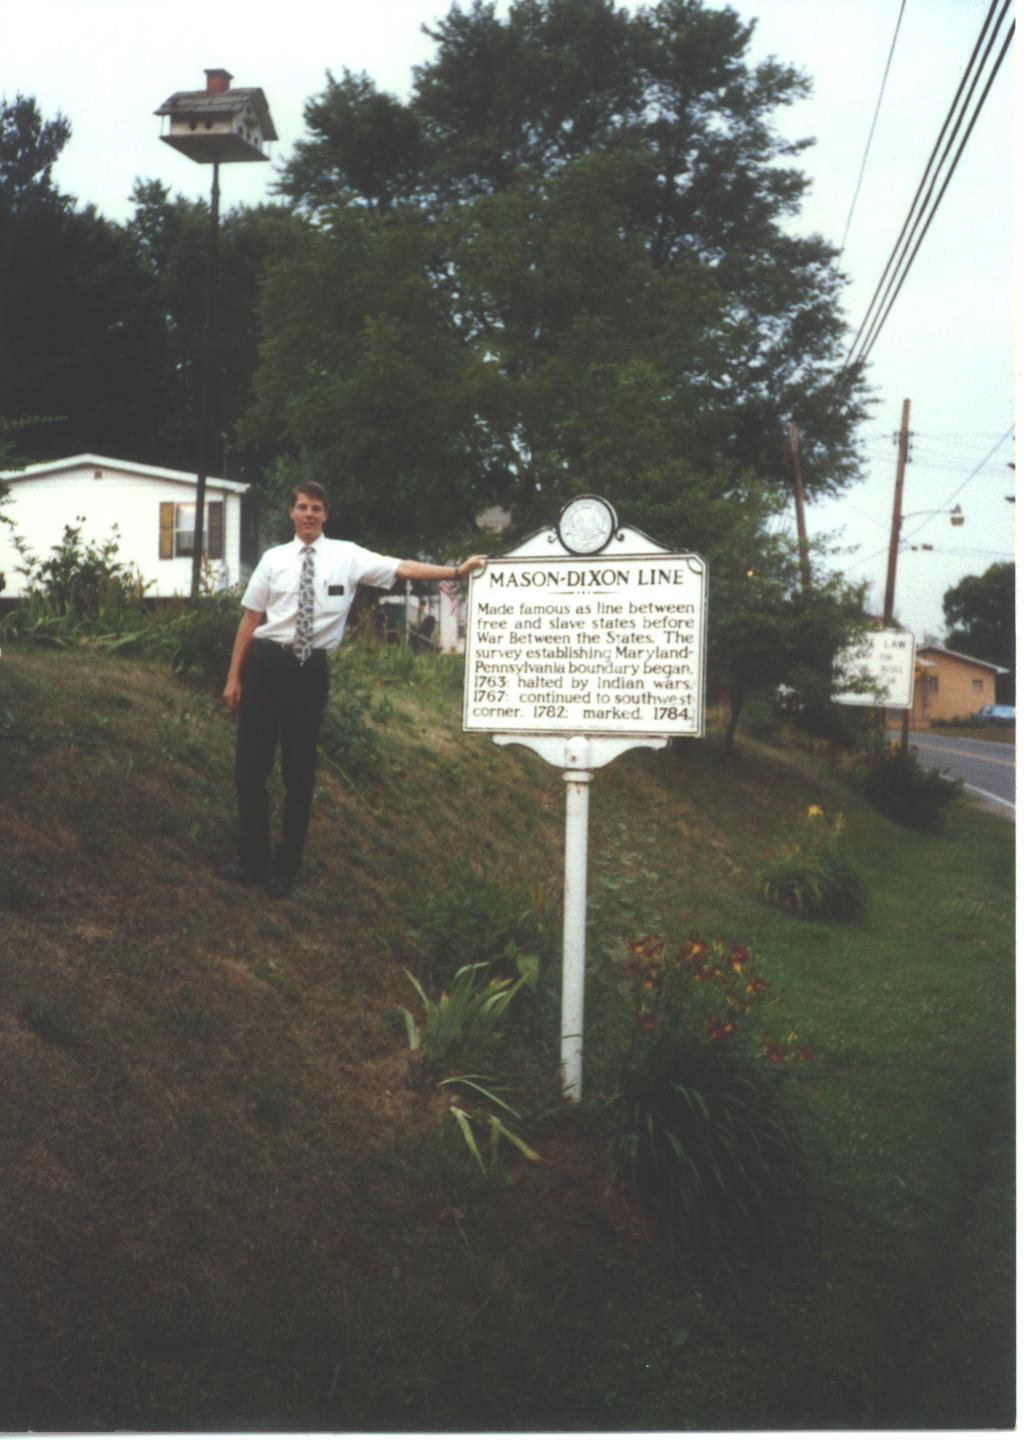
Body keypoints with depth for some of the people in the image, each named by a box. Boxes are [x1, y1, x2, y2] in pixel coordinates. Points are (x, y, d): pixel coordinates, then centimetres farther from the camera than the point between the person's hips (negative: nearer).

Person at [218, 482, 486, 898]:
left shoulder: (346, 556, 2)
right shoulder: (273, 558, 6)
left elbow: (402, 569, -7)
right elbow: (250, 617, 6)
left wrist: (457, 571, -18)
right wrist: (234, 676, 3)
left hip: (310, 668, -1)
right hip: (266, 662, 1)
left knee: (299, 768, 8)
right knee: (251, 764, 2)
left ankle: (285, 868, 22)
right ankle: (253, 861, 18)